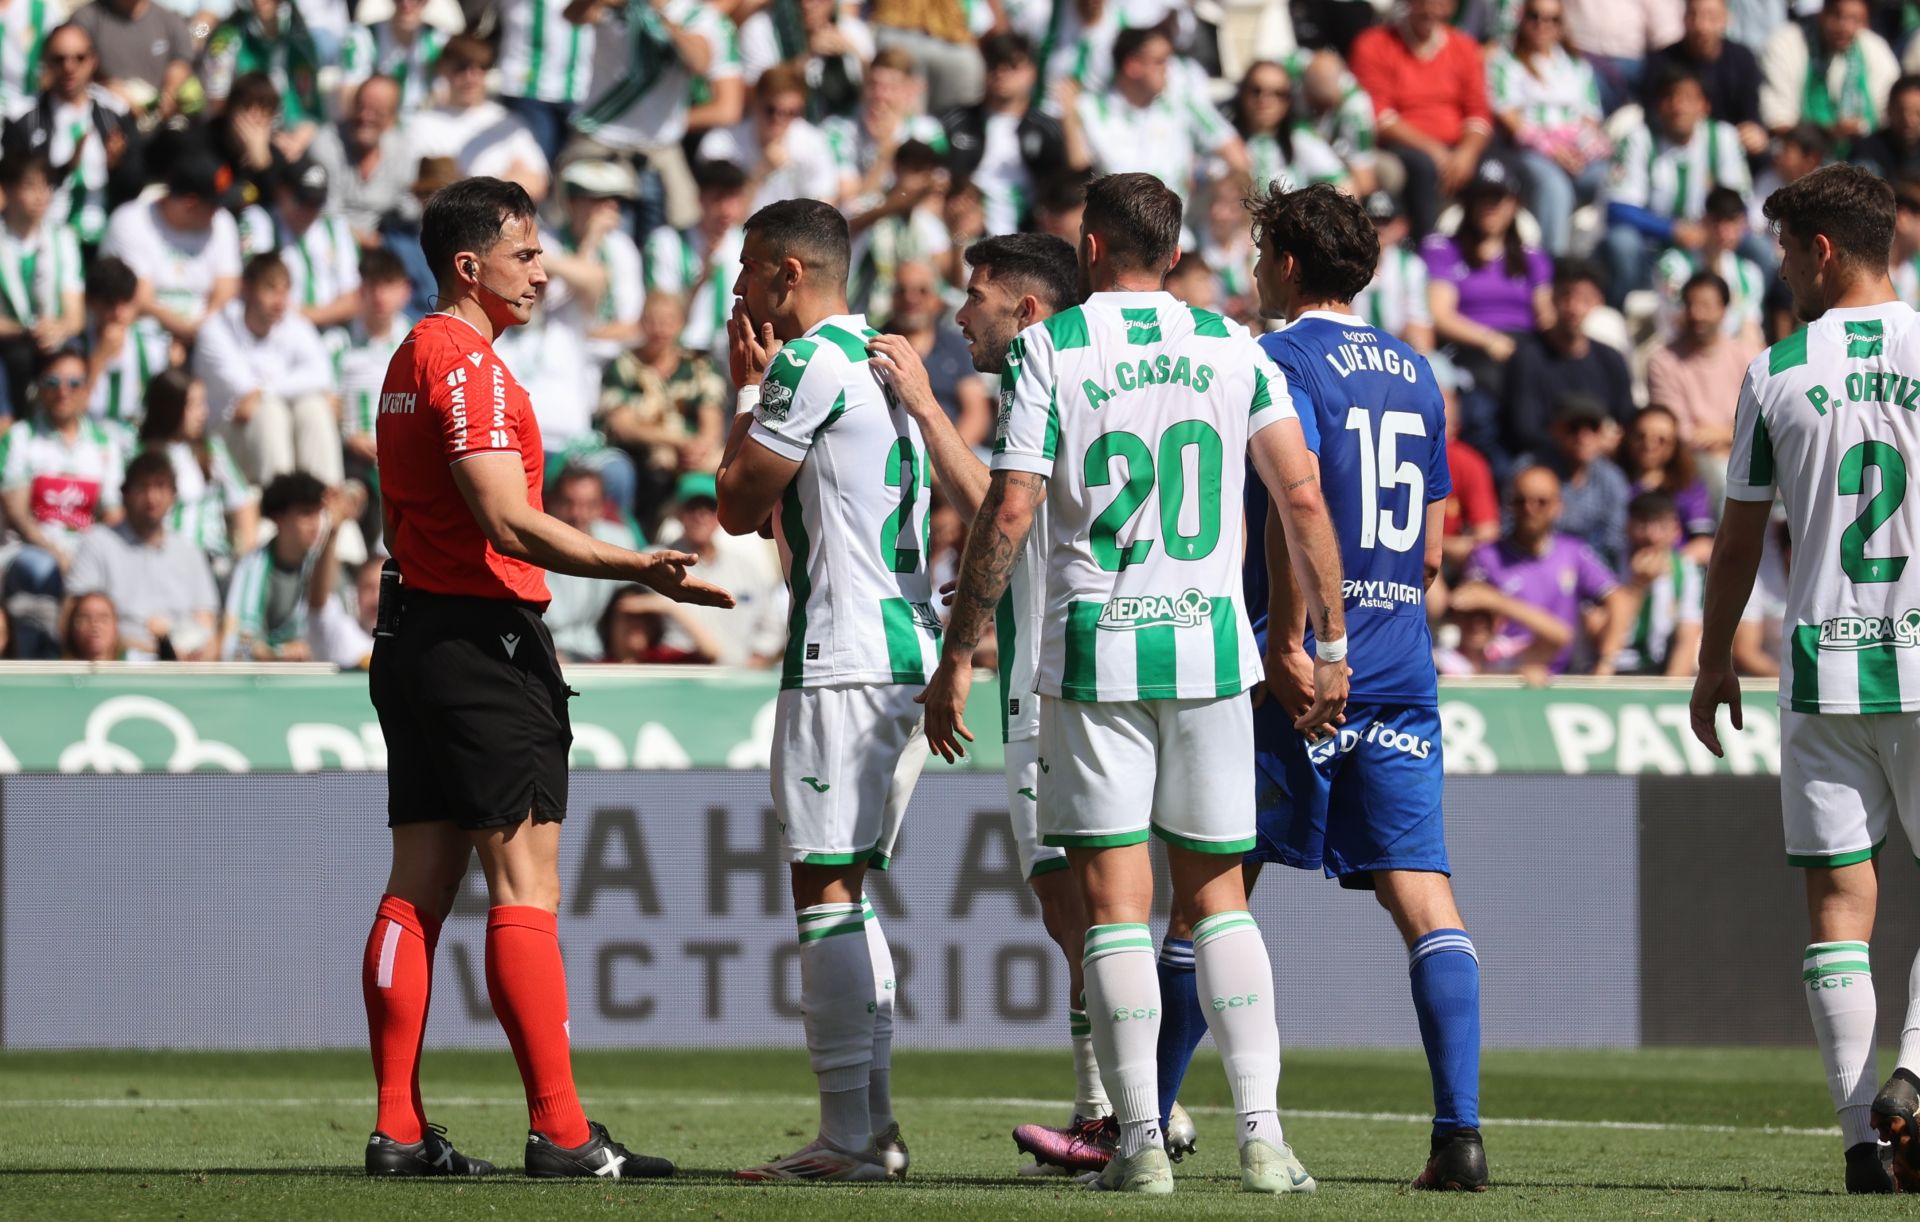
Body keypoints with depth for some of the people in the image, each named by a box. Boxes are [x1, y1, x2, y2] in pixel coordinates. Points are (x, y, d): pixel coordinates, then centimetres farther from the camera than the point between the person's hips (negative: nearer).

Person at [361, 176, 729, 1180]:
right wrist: (637, 567, -24)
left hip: (413, 632, 10)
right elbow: (509, 522, -21)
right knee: (525, 884, -10)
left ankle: (397, 1128, 5)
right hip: (482, 636, -10)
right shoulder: (467, 363, -13)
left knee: (418, 886, 7)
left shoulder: (413, 358, 18)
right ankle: (559, 1132, -12)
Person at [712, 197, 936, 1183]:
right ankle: (876, 1125, 12)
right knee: (844, 888, 14)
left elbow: (737, 505, -5)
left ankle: (847, 1136, -11)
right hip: (908, 649, 10)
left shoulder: (812, 363, -11)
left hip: (845, 658, -10)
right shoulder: (883, 360, 20)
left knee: (825, 883, -9)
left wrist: (747, 391, 7)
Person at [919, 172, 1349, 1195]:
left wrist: (956, 657, -2)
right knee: (1215, 891, 10)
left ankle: (1140, 1140, -6)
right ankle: (1261, 1137, 1)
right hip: (1210, 648, 3)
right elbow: (1303, 500, 2)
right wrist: (1331, 643, 9)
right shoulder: (1234, 350, 7)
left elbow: (1007, 514, -8)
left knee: (1115, 900, 0)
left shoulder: (1050, 350, -2)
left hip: (1097, 650, -3)